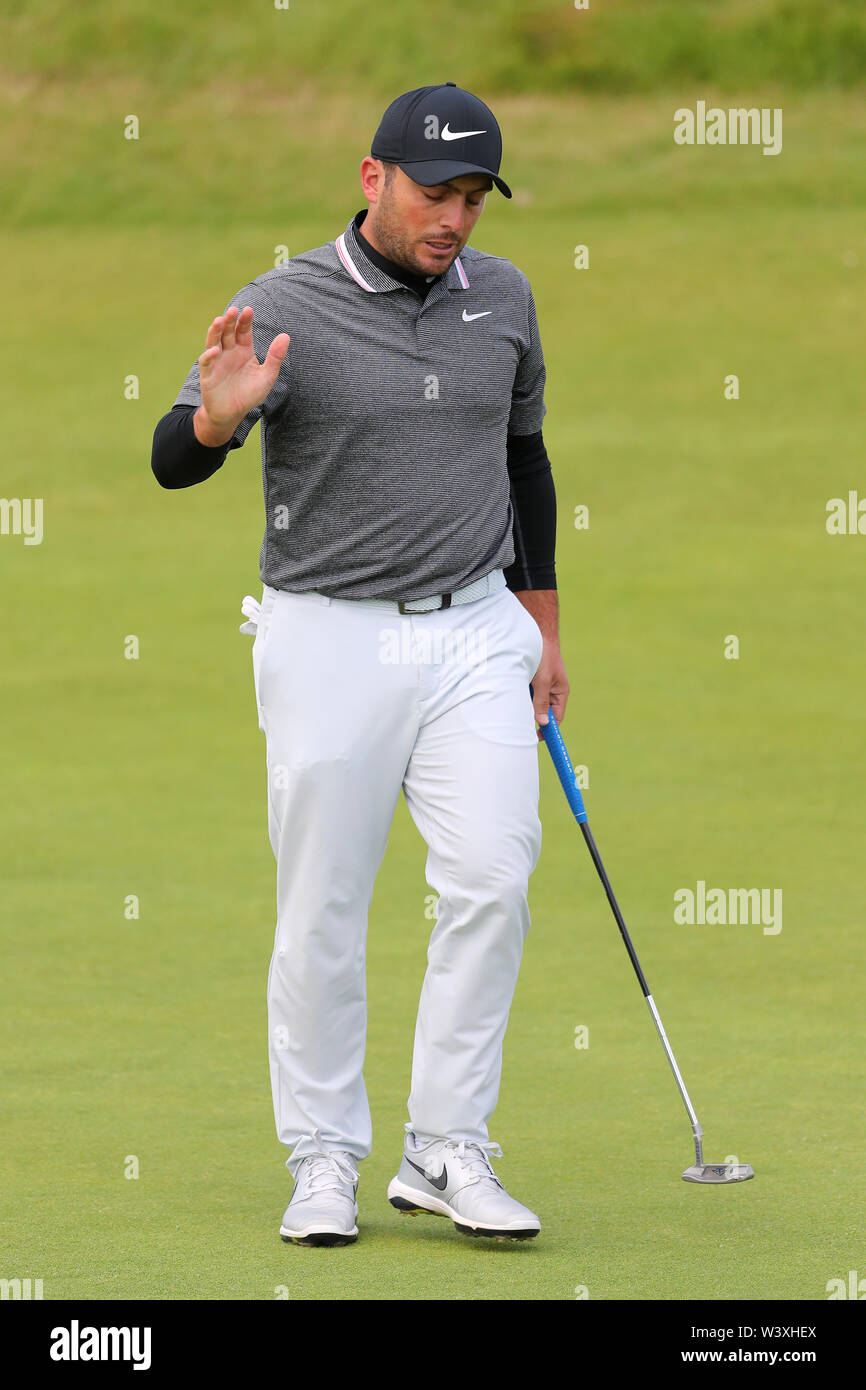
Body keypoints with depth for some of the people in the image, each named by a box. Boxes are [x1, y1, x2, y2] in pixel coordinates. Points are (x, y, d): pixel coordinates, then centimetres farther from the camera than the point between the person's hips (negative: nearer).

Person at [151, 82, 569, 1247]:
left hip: (475, 632, 3)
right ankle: (324, 1162, 11)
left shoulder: (503, 297, 5)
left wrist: (541, 619, 19)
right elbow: (171, 463, -16)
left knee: (492, 880, -8)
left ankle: (446, 1152, -1)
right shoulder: (285, 307, -9)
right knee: (322, 914, 0)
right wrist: (217, 413, -39)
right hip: (331, 637, -3)